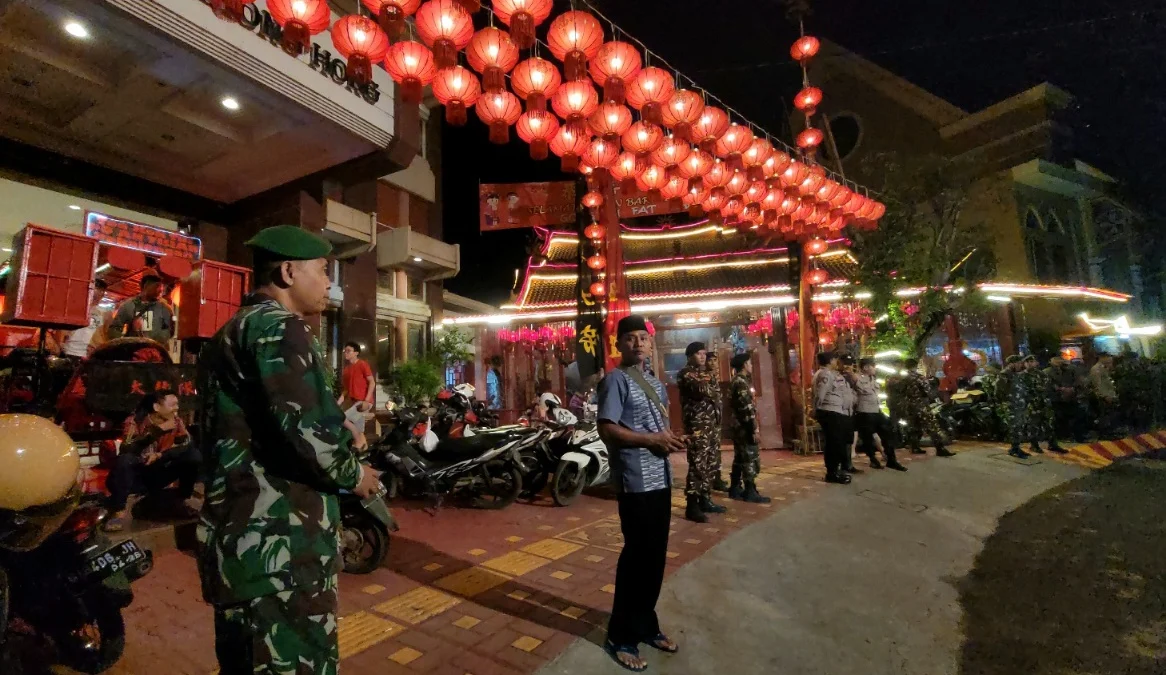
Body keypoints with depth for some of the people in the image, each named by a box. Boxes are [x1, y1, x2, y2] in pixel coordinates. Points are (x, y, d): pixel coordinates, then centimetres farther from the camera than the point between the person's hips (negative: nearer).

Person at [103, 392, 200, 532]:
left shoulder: (176, 421, -6)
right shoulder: (135, 421, -17)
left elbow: (187, 446, -14)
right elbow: (126, 450, -33)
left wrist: (160, 455, -25)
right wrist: (158, 431, -36)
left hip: (158, 474, 3)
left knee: (193, 455, -17)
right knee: (124, 459, -34)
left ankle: (183, 503, -5)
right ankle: (119, 512, -22)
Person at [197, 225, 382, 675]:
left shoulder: (227, 334, 18)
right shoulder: (277, 327, -14)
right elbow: (304, 430, -25)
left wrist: (338, 429, 17)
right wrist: (353, 475, -7)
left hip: (236, 541, 10)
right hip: (279, 547, -10)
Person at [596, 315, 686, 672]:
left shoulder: (655, 383, 16)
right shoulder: (616, 380, -10)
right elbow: (608, 431, -17)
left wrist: (673, 440, 2)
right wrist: (653, 440, -18)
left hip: (660, 478, 8)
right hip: (635, 481, -8)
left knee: (656, 556, 16)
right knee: (637, 556, 1)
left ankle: (646, 625, 34)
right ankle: (620, 636, 19)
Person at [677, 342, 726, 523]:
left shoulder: (707, 374, 21)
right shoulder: (685, 373, -5)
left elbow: (714, 393, 13)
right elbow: (701, 389, -19)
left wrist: (706, 388, -4)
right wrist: (709, 388, -2)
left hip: (712, 423, 8)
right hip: (696, 424, -8)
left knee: (708, 464, 12)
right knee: (697, 464, -10)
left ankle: (705, 499, 22)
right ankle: (692, 506, -6)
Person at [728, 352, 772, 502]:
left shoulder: (736, 381, 15)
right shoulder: (741, 382, -17)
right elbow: (747, 408, -21)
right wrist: (755, 429, -19)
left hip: (739, 426, 10)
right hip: (745, 427, -10)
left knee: (740, 458, 14)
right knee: (751, 459, -3)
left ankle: (735, 489, 20)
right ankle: (750, 492, 3)